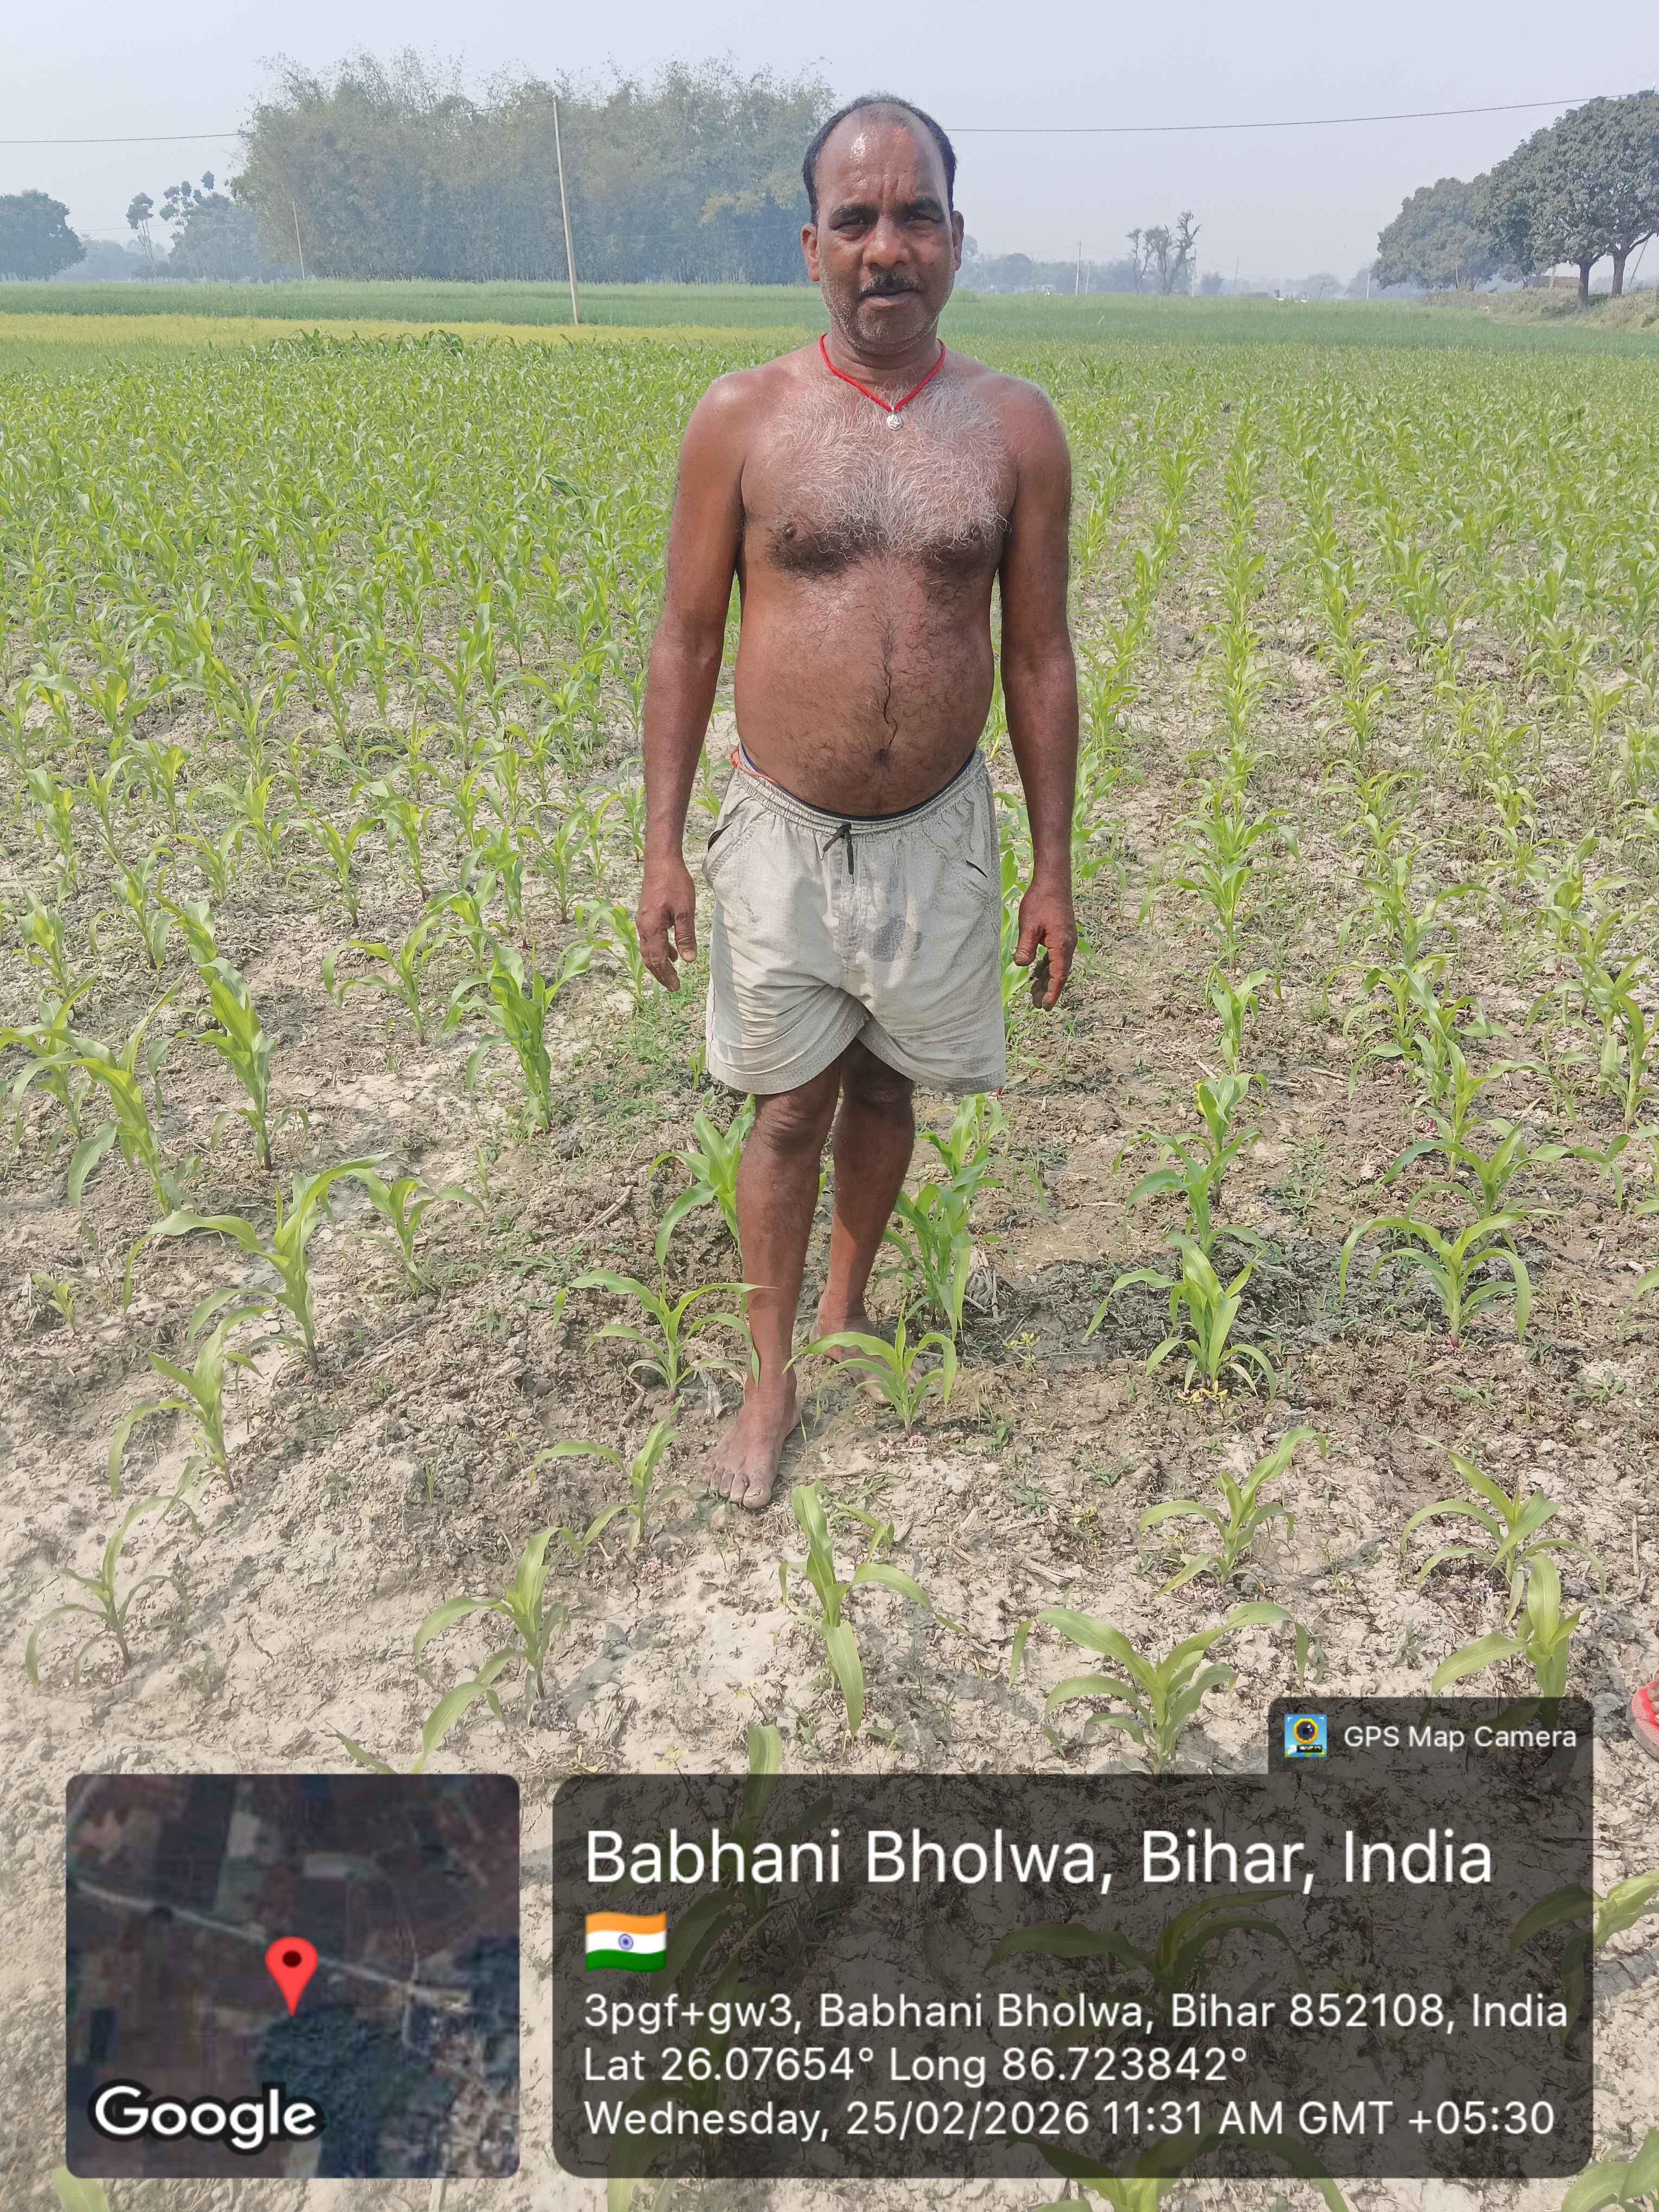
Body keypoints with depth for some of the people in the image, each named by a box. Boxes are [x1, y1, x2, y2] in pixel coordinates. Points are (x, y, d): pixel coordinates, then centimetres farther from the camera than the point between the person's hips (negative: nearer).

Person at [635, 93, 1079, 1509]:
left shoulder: (1016, 428, -2)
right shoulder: (742, 418, -5)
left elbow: (1039, 659, 2)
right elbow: (687, 639, 0)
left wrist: (1054, 868, 2)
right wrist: (662, 846, -4)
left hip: (938, 834, 1)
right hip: (783, 832, -1)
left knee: (885, 1089, 16)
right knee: (788, 1113, 7)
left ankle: (847, 1301, 43)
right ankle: (773, 1376, 25)